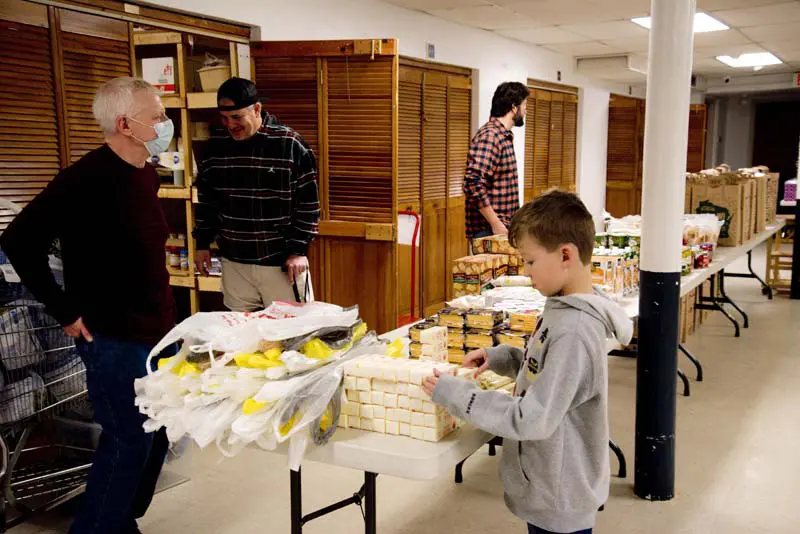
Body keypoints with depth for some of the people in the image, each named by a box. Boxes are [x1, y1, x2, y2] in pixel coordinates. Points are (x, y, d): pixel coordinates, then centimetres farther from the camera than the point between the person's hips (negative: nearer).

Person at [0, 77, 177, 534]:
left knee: (156, 437, 16)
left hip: (159, 330, 8)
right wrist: (66, 311, -16)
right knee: (129, 440, 0)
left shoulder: (147, 176, 7)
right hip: (114, 340, -8)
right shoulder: (87, 179, -19)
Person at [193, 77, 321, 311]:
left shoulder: (290, 145, -11)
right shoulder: (216, 146, 3)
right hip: (234, 261, 4)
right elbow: (206, 199, 14)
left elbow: (308, 204, -8)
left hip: (282, 261, -4)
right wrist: (203, 244, 12)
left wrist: (298, 250, -11)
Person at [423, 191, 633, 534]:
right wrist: (499, 358, 0)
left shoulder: (573, 332, -29)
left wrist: (455, 395, -23)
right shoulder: (564, 310, 0)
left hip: (558, 498, -8)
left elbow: (533, 420, -28)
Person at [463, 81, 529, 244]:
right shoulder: (489, 135, -17)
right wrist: (496, 224, -24)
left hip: (504, 227, 9)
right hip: (488, 231, -9)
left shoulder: (504, 135, 14)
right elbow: (473, 183, -27)